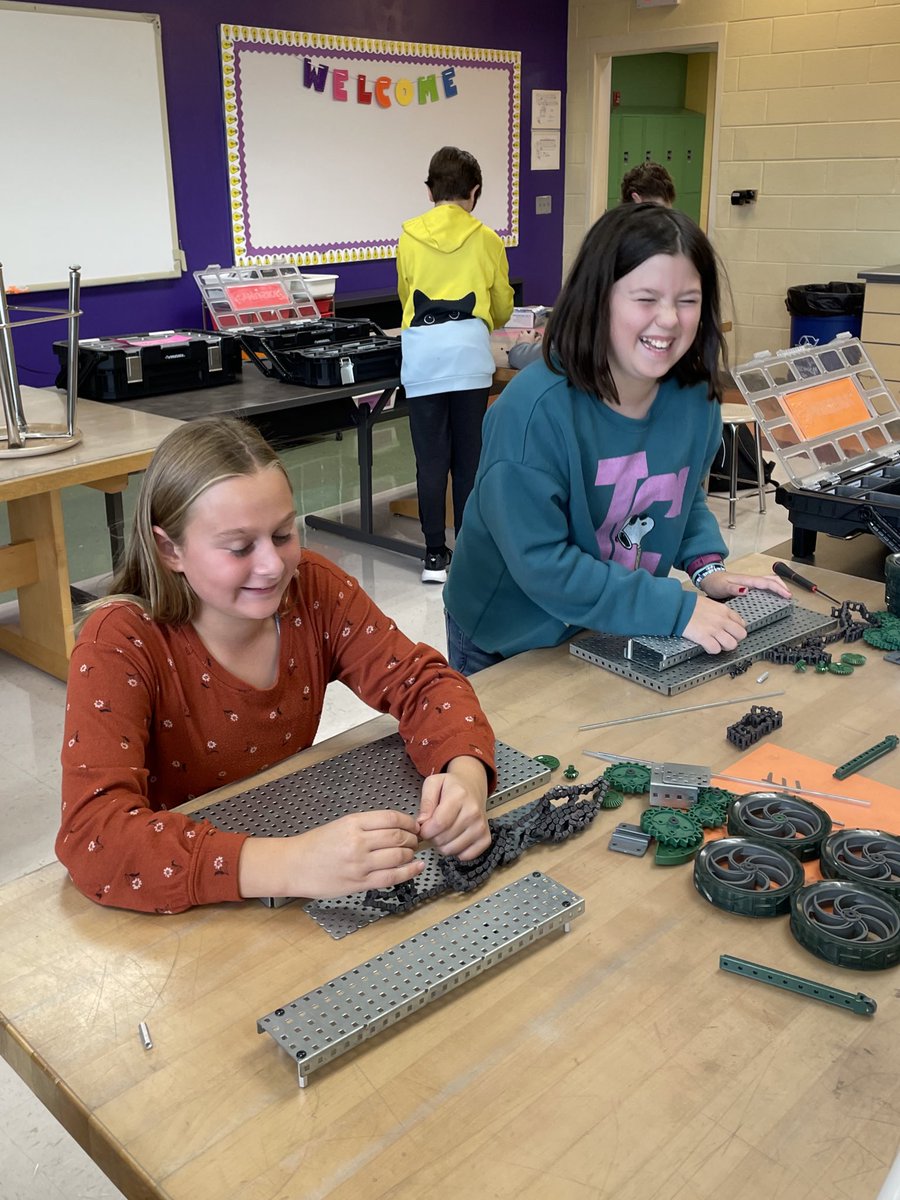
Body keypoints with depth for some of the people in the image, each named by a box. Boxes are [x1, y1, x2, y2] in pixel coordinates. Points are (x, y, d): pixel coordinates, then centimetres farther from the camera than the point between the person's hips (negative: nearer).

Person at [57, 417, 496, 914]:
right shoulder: (120, 643, -21)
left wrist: (465, 773, -29)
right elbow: (92, 833, -32)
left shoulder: (315, 589, -10)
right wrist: (290, 866, -44)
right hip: (179, 912, -3)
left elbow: (419, 680, -7)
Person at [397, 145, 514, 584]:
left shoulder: (409, 238, 12)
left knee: (431, 457, 3)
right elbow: (503, 307, 22)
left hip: (422, 353, 0)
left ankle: (435, 556, 6)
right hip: (468, 350, 0)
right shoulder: (486, 240, 11)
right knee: (469, 454, 8)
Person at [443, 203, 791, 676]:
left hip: (621, 636, 5)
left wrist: (708, 567, -8)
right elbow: (541, 562, -30)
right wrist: (675, 609, -31)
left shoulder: (695, 396, -9)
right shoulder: (534, 408, -29)